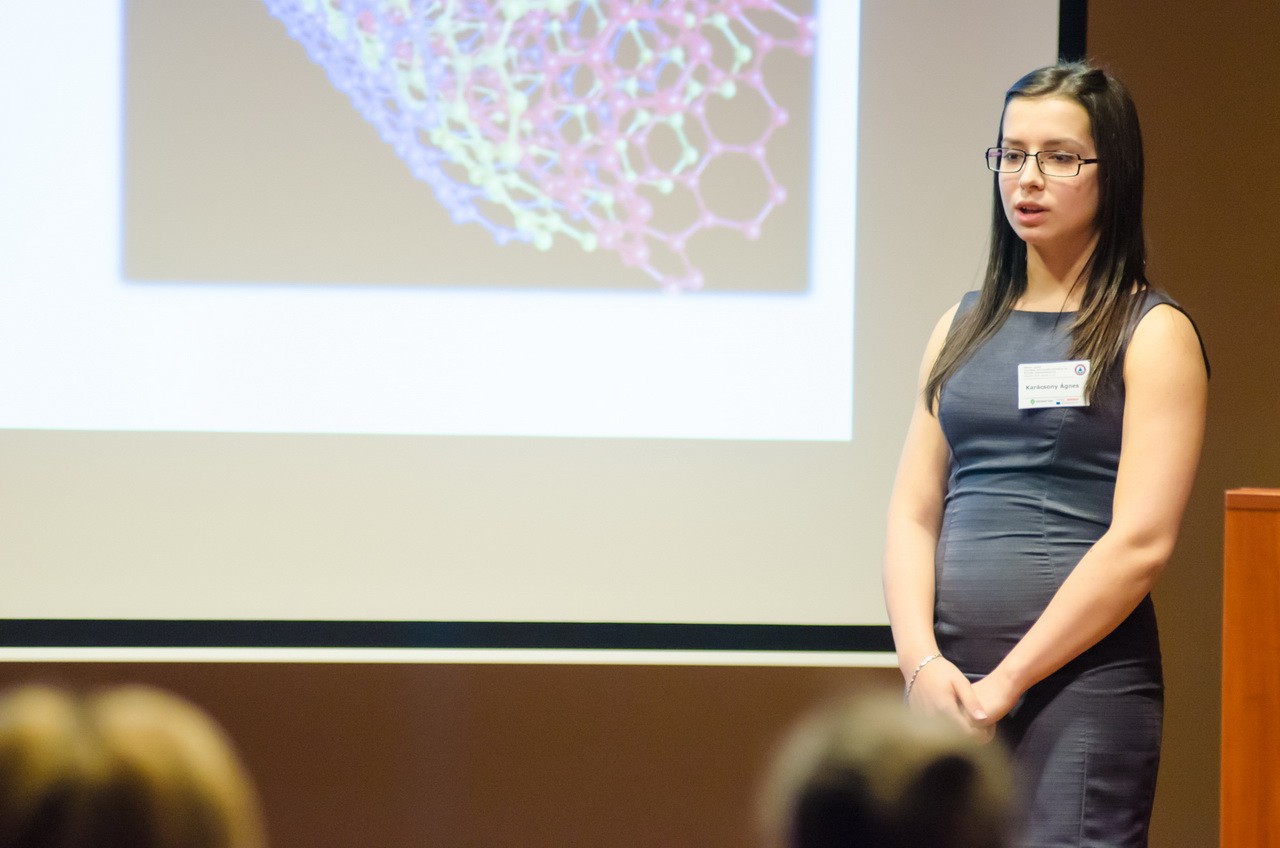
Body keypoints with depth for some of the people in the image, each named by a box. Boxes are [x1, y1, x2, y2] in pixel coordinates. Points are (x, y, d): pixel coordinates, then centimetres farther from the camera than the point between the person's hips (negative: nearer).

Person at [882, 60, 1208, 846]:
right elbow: (915, 514, 9)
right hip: (950, 683, 5)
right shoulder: (965, 327, 15)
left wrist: (1007, 680, -12)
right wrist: (923, 662, -7)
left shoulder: (1152, 333, -1)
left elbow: (1142, 541, -10)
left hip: (1084, 680, -5)